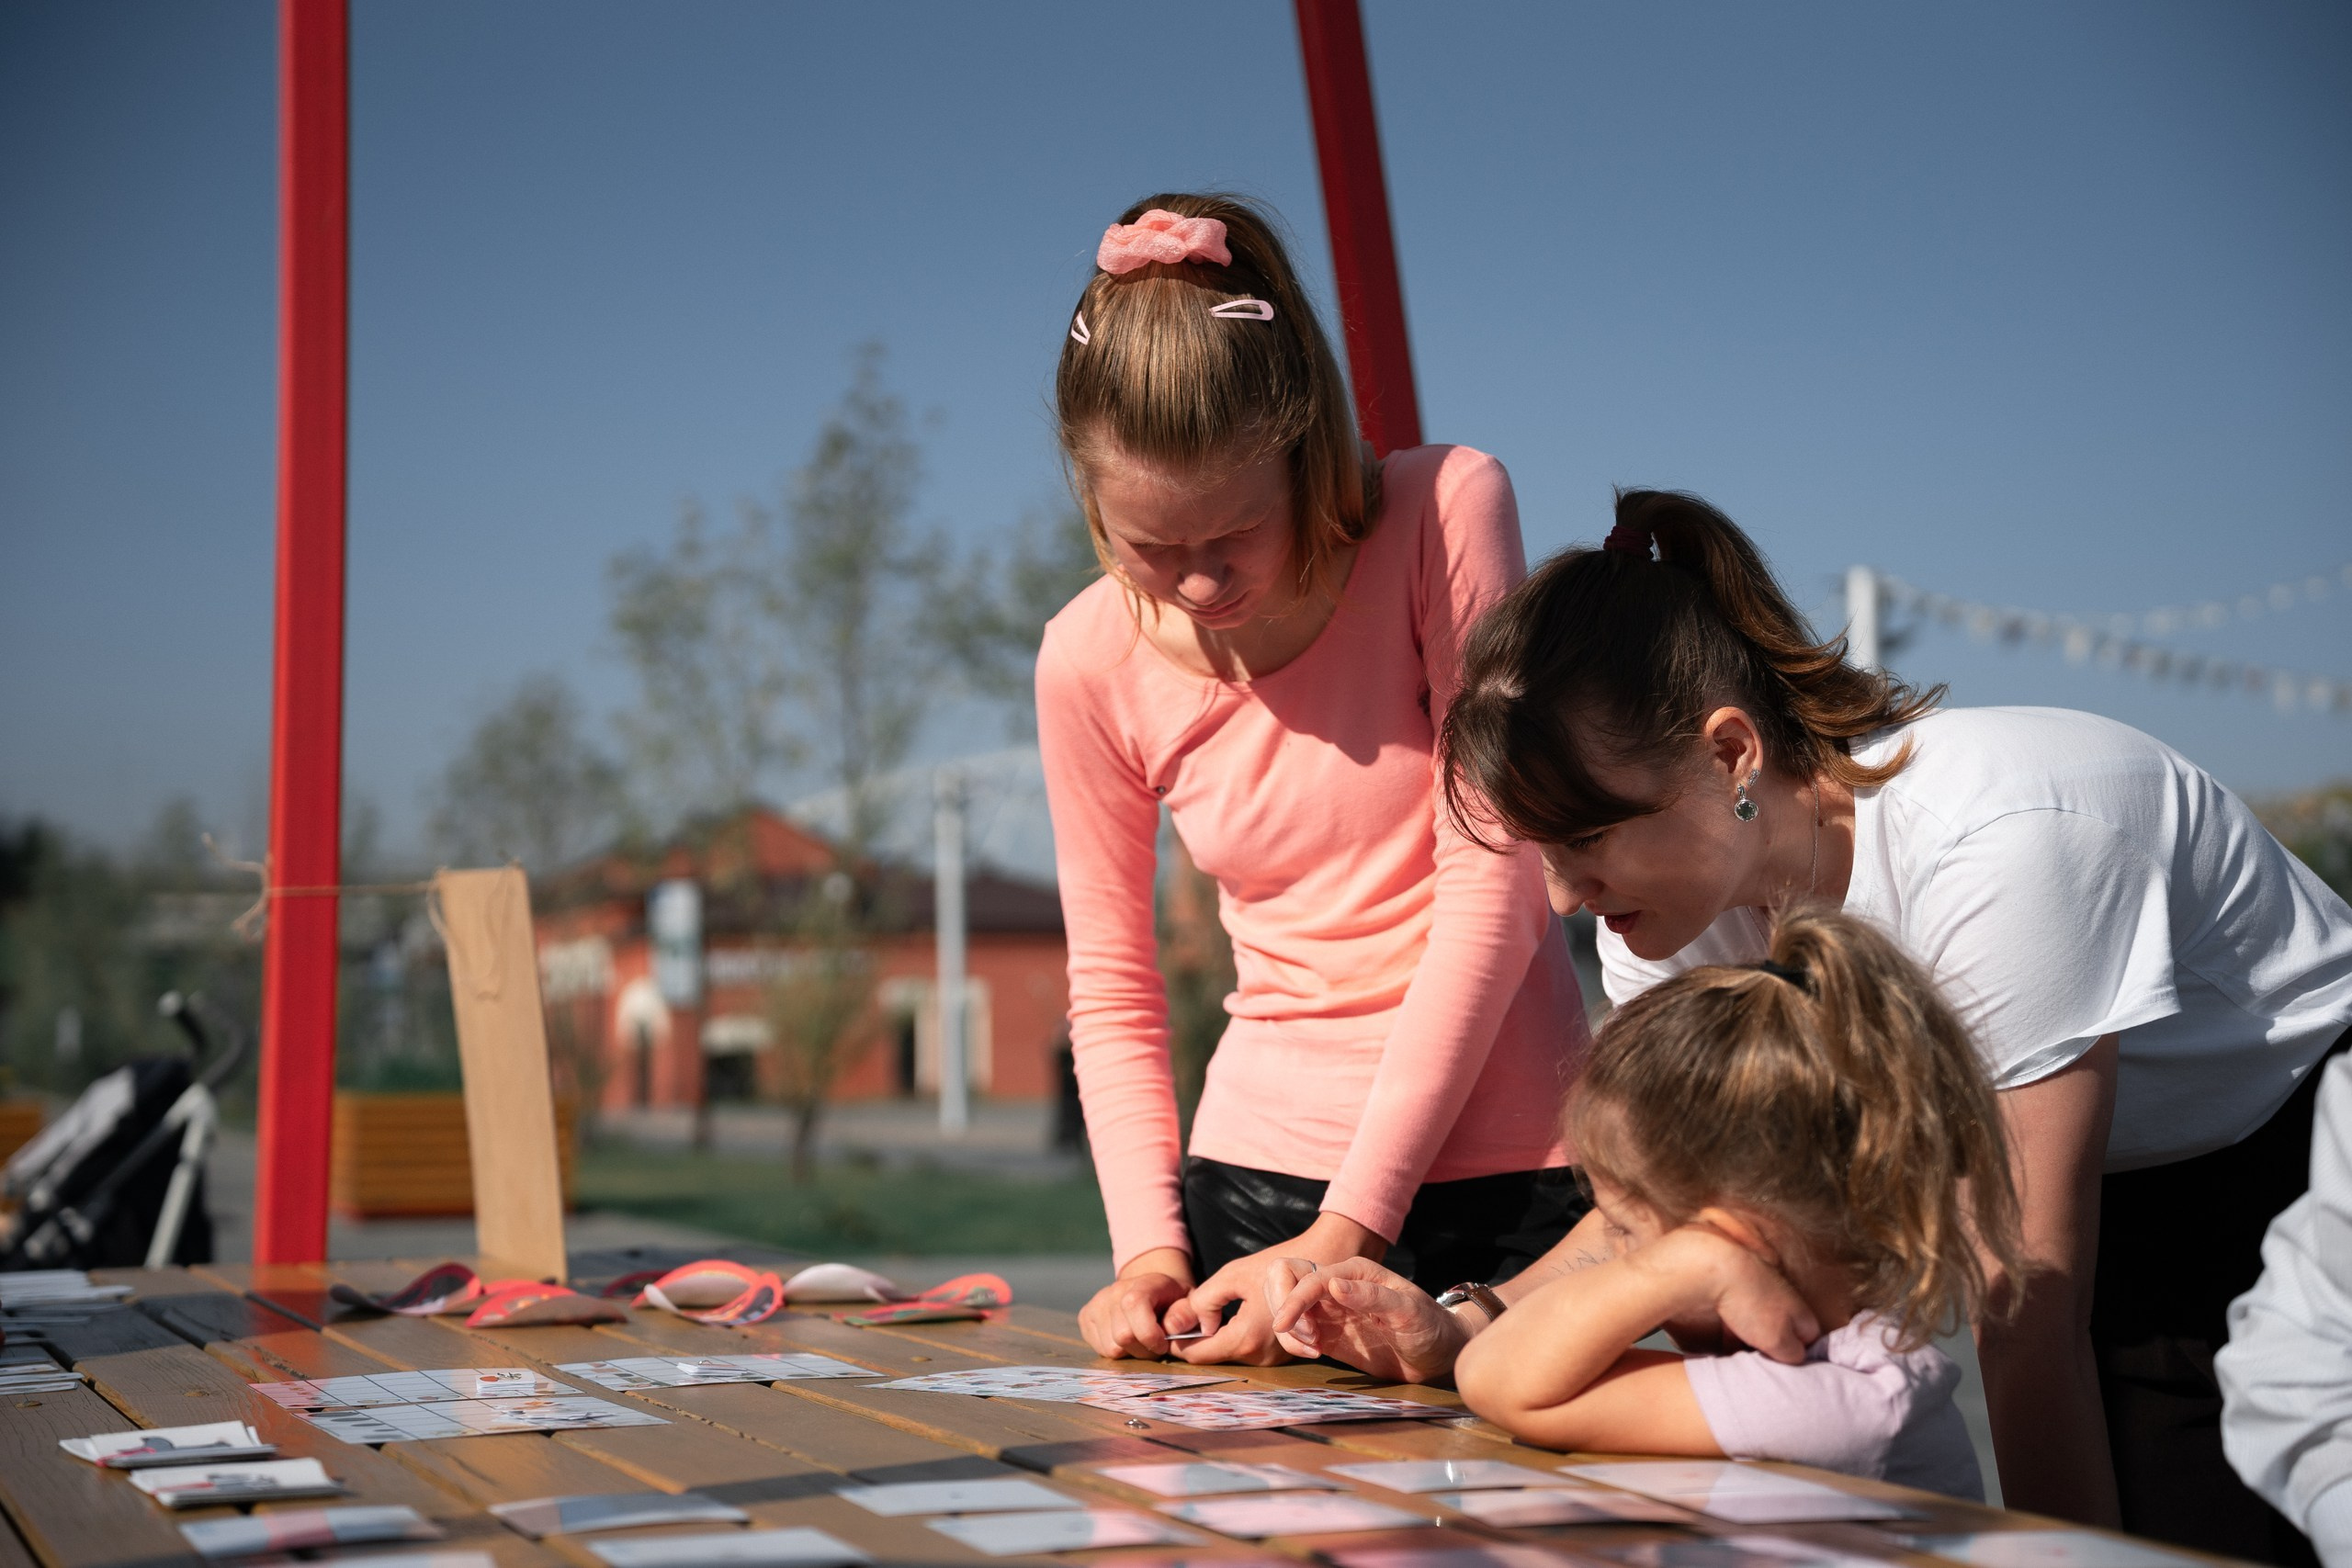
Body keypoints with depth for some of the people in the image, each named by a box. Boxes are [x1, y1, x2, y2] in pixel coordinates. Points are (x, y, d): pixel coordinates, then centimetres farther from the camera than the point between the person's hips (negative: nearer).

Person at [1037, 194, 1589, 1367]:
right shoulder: (1091, 660, -2)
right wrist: (1148, 1246, -7)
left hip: (1506, 1166, -2)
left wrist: (1351, 1230, -15)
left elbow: (1493, 890, -13)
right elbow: (1111, 986, 8)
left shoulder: (1448, 509, -11)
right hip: (1261, 1178, 2)